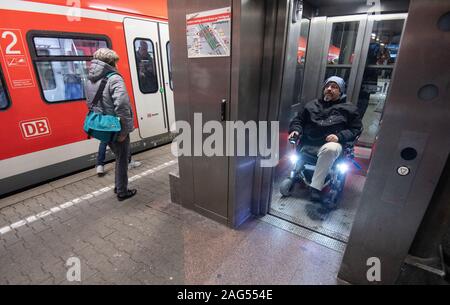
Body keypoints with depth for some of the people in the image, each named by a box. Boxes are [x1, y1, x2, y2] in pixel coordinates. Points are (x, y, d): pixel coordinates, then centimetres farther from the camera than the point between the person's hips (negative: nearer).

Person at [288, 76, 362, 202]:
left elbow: (356, 129, 9)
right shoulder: (312, 104, 24)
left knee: (330, 149, -38)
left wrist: (339, 136, -11)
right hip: (307, 144, 4)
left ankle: (316, 187, -32)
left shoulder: (349, 109, 16)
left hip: (329, 144, -4)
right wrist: (295, 130, 2)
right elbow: (298, 119, 25)